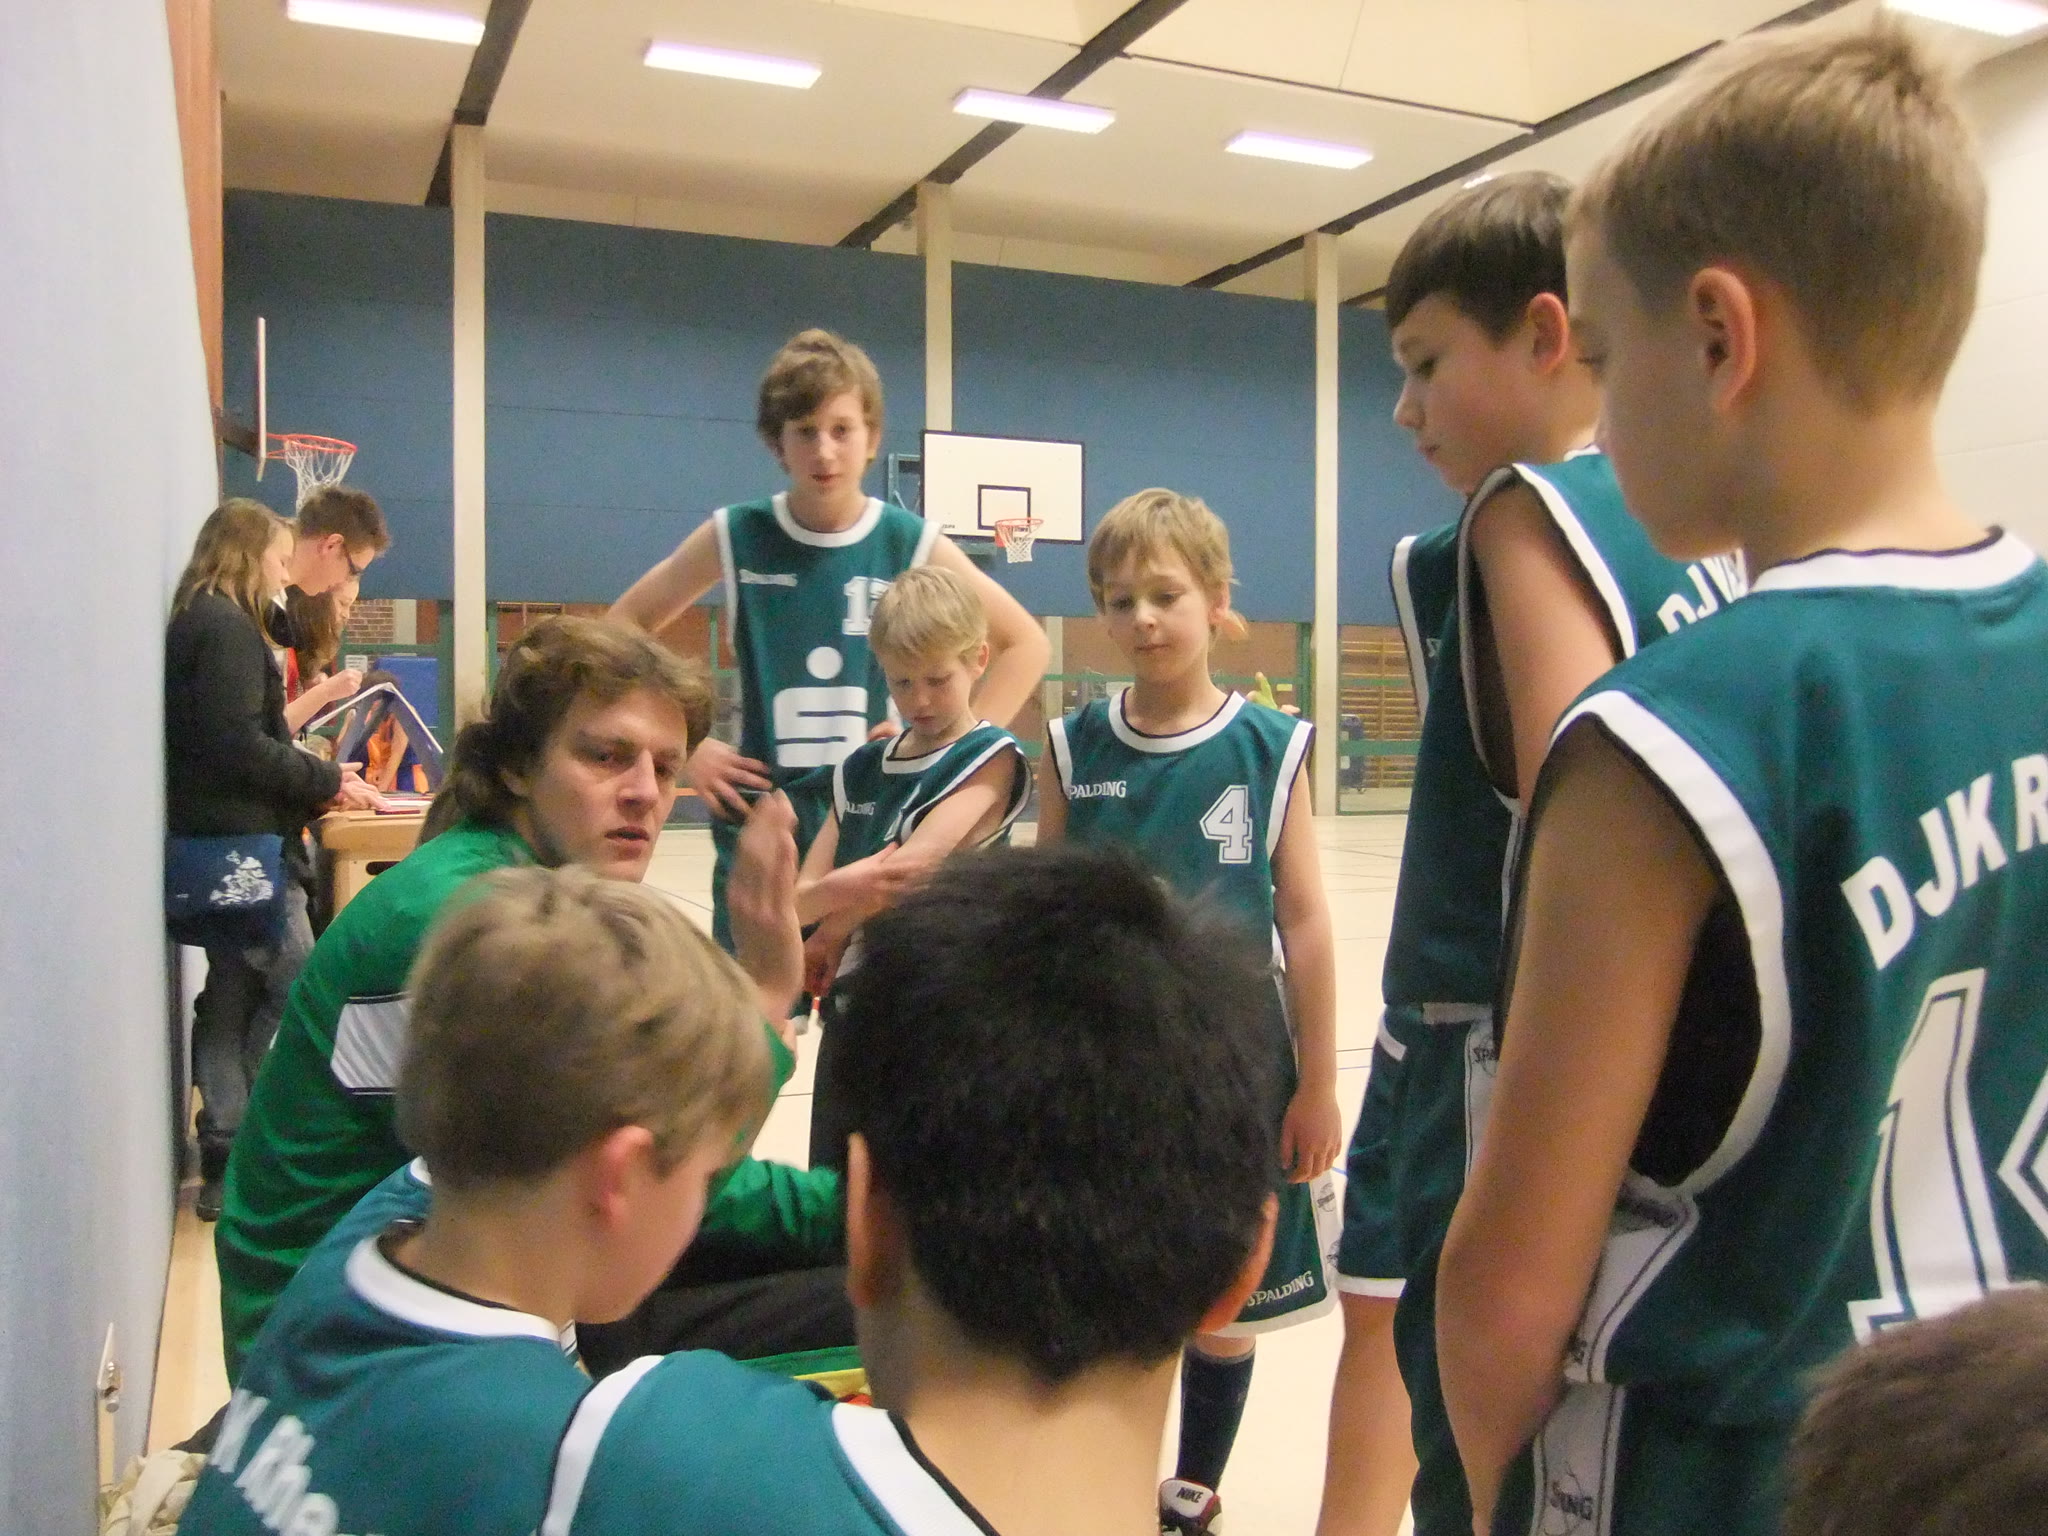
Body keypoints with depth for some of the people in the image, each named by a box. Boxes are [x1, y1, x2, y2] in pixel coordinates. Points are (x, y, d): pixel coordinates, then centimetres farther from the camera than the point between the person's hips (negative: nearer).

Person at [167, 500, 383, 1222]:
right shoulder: (229, 628, -13)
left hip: (215, 843, 10)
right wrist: (328, 782, -10)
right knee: (294, 994, -5)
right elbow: (239, 746, -21)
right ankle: (237, 1156, 1)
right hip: (246, 844, -10)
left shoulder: (196, 623, 17)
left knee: (230, 996, 12)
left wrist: (315, 780, 10)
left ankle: (224, 1159, 17)